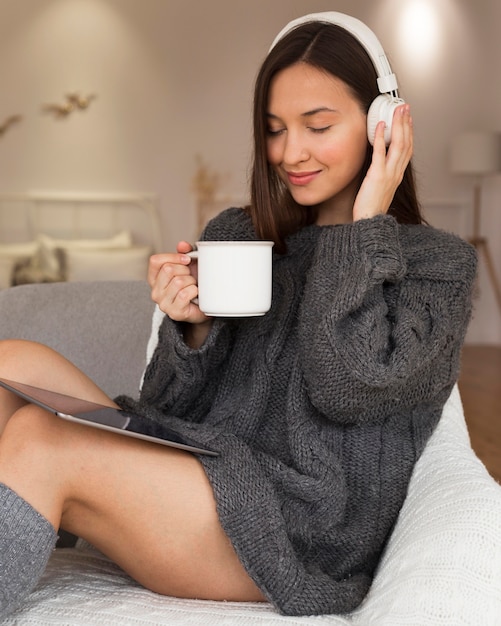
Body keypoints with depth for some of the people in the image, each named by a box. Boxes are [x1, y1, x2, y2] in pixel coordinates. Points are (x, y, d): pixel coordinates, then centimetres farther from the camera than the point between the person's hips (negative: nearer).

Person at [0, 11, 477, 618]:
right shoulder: (234, 236, 13)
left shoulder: (439, 263, 2)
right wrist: (192, 327, -10)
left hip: (305, 542, -5)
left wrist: (366, 228, -7)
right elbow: (172, 412, 11)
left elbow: (347, 391, -16)